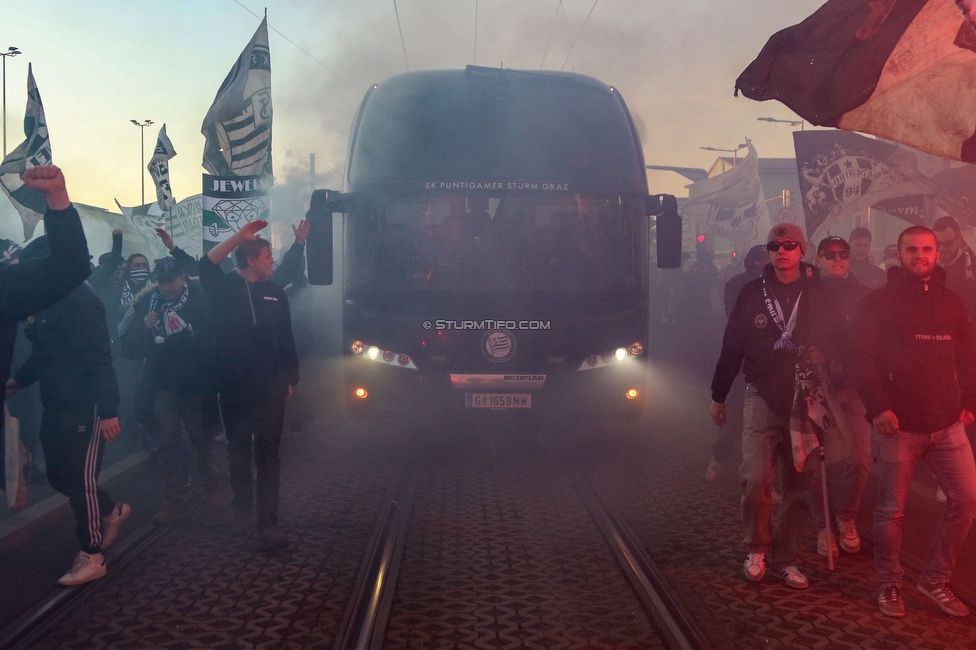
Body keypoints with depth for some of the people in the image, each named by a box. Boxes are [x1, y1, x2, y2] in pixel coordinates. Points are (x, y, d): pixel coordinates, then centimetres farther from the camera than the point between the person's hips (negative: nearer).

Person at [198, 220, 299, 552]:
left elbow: (287, 339, 9)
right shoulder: (225, 287, -1)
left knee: (267, 455, 0)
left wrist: (291, 379, 8)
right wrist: (239, 236, -28)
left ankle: (268, 525, 1)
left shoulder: (275, 292, 6)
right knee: (238, 451, 13)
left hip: (270, 387, 1)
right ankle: (242, 509, 29)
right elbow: (206, 265, -23)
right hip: (234, 386, -1)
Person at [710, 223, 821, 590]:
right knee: (756, 478, -11)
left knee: (797, 486, 7)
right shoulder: (752, 293, 2)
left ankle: (785, 559, 22)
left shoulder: (819, 294, 1)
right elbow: (731, 347, 7)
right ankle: (757, 549, 12)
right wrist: (718, 396, 10)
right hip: (762, 397, -1)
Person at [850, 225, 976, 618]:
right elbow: (861, 357, -6)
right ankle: (889, 584, 21)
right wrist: (877, 407, -16)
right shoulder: (879, 302, -1)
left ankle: (935, 579, 17)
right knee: (892, 510, 3)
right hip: (898, 424, -4)